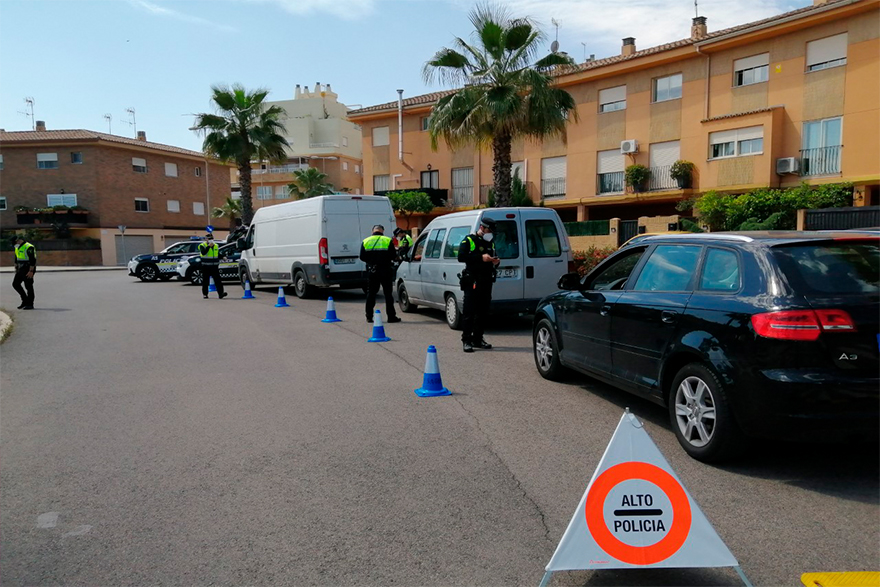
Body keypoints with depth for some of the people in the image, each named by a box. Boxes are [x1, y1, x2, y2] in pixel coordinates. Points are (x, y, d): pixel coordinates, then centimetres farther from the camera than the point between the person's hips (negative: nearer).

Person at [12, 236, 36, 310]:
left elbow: (33, 260, -21)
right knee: (15, 284, 7)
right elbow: (17, 259, 23)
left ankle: (30, 304, 2)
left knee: (29, 286, -5)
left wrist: (31, 271, -24)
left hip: (28, 269, -9)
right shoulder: (17, 248, 14)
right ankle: (25, 300, 17)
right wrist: (16, 269, 21)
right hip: (20, 269, 9)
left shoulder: (29, 247, -16)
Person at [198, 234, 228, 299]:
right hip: (206, 267, -3)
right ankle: (205, 294, 15)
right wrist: (208, 246, -23)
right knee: (205, 281, 4)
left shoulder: (216, 246, 13)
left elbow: (218, 255, 22)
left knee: (218, 280, -8)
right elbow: (203, 253, -22)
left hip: (214, 267, 3)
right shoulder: (202, 246, -2)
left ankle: (221, 293, -15)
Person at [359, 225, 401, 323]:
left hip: (372, 271, 3)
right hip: (385, 271, -2)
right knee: (388, 293, 2)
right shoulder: (388, 241, -5)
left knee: (371, 294, 11)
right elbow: (392, 256, -6)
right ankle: (391, 316, 2)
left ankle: (369, 317, 12)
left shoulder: (365, 241, 4)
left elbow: (362, 257, 4)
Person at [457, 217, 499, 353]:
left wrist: (496, 261, 5)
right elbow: (461, 256, -15)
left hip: (486, 282, 7)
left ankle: (478, 339, 17)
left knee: (483, 311, 8)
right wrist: (481, 257, -20)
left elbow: (494, 258, 31)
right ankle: (466, 340, -6)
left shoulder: (491, 243, 20)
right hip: (472, 281, -7)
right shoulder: (469, 241, -2)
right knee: (469, 311, -7)